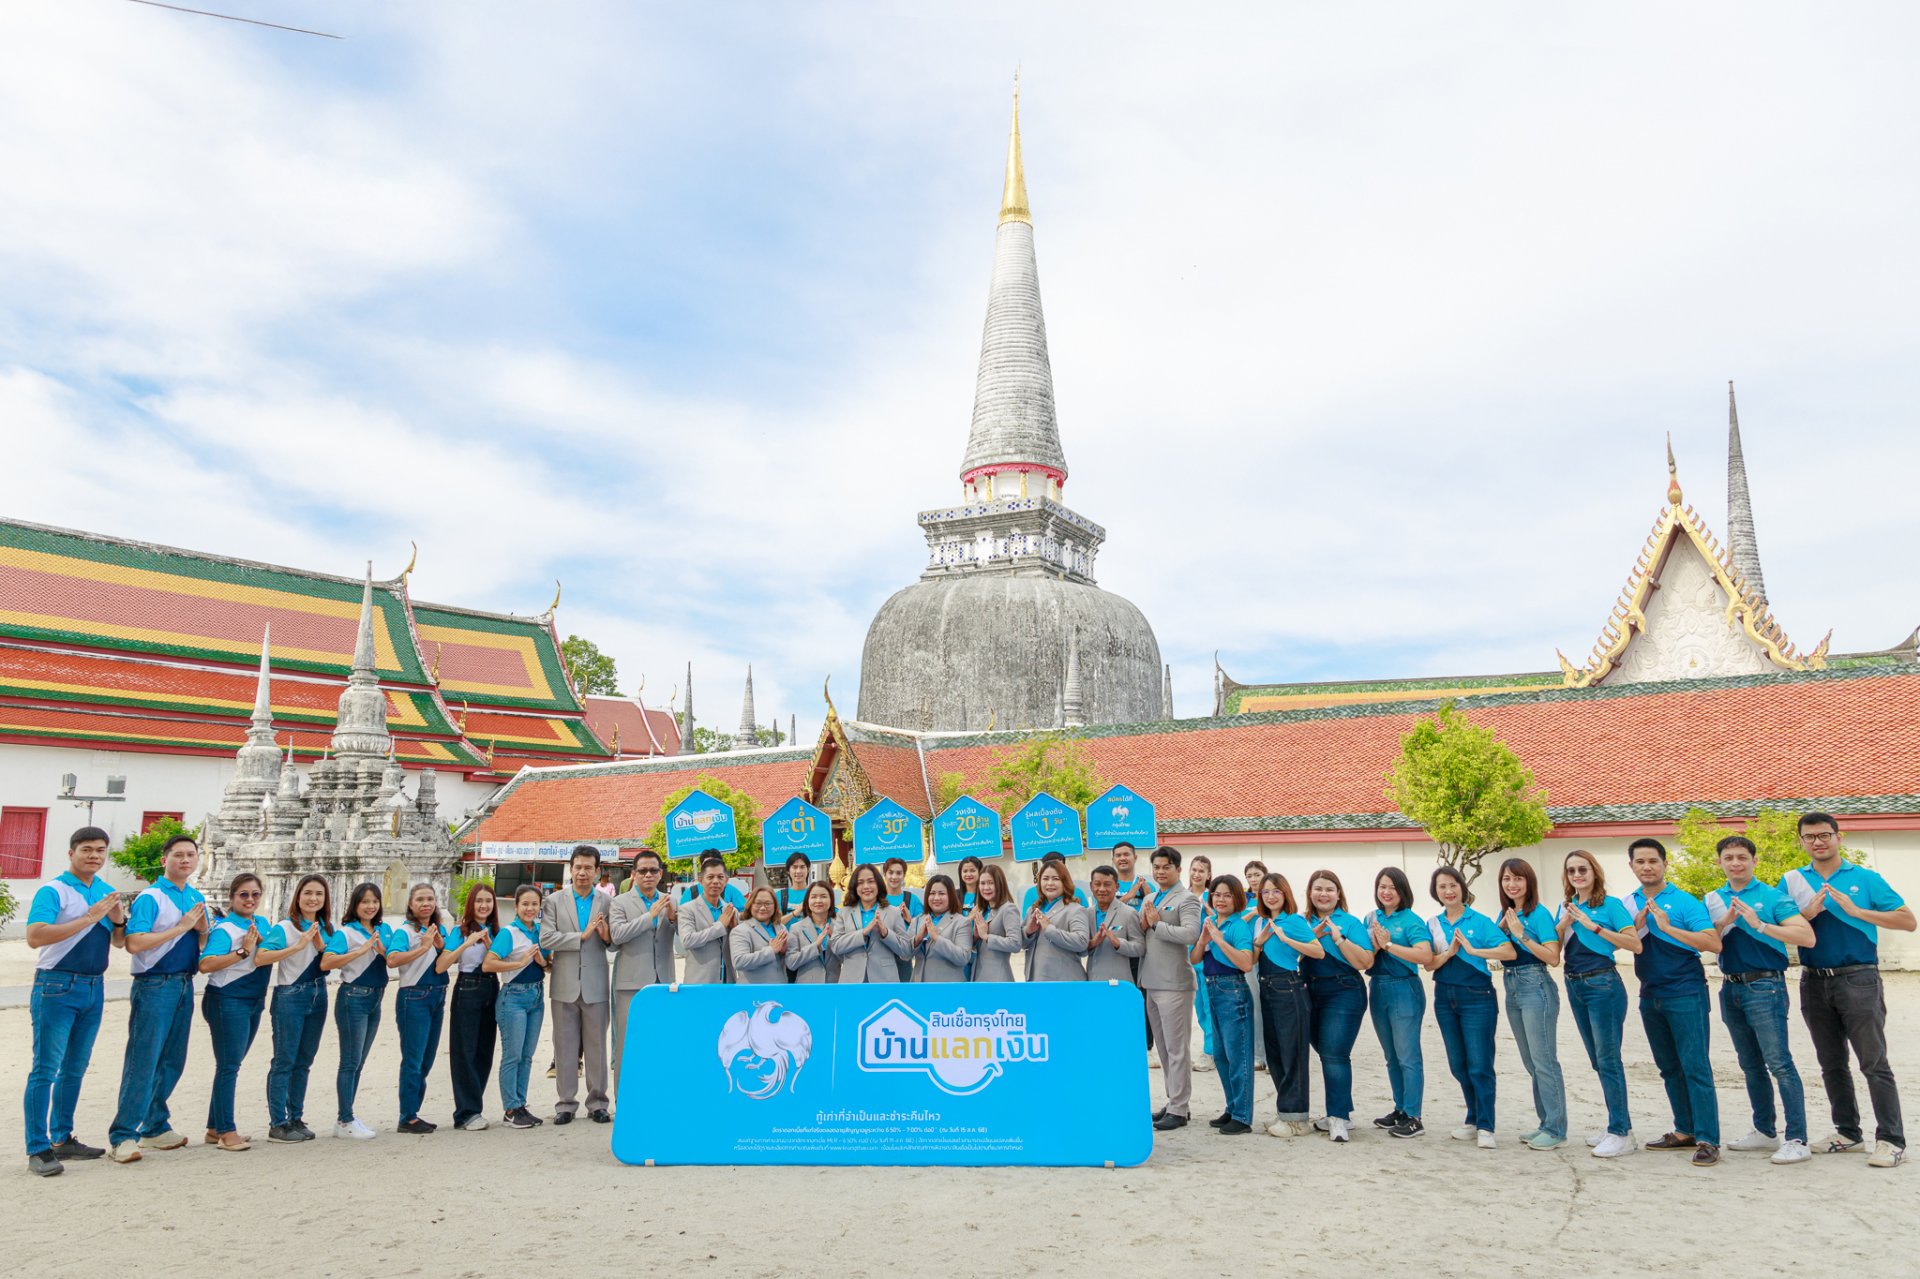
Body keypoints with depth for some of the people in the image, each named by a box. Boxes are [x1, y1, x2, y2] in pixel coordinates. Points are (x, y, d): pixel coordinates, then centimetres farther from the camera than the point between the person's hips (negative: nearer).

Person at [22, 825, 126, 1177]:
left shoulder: (106, 891, 11)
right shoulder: (53, 891, -10)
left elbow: (119, 942, 17)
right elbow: (35, 937, -23)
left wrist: (119, 921, -5)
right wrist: (89, 918, -25)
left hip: (94, 988, 7)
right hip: (57, 988, -7)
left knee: (75, 1068, 13)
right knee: (46, 1069, -5)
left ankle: (62, 1139, 23)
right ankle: (38, 1150, 0)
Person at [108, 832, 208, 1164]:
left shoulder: (196, 897, 12)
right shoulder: (150, 898, -10)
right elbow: (134, 943, -22)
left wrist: (203, 929, -3)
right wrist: (181, 927, -19)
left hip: (185, 986, 7)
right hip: (154, 987, -7)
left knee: (172, 1062, 12)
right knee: (143, 1062, -6)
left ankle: (154, 1128, 23)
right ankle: (122, 1136, 1)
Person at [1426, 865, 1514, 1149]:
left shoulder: (1480, 921, -5)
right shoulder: (1432, 925, 6)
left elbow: (1508, 951, -17)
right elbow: (1429, 964, -2)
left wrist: (1473, 949, -20)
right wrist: (1450, 951, -18)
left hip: (1477, 997, -5)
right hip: (1445, 998, 5)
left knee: (1479, 1065, -5)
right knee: (1458, 1065, 11)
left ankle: (1485, 1127, 3)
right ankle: (1473, 1120, 24)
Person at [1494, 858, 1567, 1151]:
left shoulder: (1539, 913, -10)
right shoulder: (1506, 913, 11)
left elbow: (1553, 958, -16)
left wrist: (1522, 935, -21)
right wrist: (1502, 929, -3)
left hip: (1536, 987, -8)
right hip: (1512, 988, 8)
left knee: (1543, 1060, -5)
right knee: (1531, 1062, 13)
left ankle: (1556, 1130, 2)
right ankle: (1546, 1124, 21)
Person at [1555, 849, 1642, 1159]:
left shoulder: (1610, 904, -6)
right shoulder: (1567, 907, 12)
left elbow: (1635, 944, -17)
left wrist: (1593, 926, -19)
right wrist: (1563, 923, -6)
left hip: (1602, 985, -7)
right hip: (1574, 986, 7)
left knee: (1608, 1059, -6)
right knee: (1597, 1061, 13)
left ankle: (1622, 1134, 0)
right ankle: (1618, 1125, 24)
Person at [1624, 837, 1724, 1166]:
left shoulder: (1684, 901, -7)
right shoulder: (1629, 904, 9)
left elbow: (1714, 944, -17)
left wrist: (1668, 927, -21)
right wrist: (1637, 925, -11)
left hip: (1685, 994, -6)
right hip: (1650, 995, 6)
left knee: (1696, 1066, -6)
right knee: (1669, 1068, 13)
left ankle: (1708, 1140, -3)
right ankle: (1685, 1131, 23)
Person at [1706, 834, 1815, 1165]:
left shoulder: (1772, 896, -5)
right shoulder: (1714, 900, 11)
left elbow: (1807, 937, -16)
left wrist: (1759, 925, -23)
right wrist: (1725, 922, -12)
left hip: (1764, 986, -6)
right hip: (1731, 987, 6)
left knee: (1779, 1063, -10)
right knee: (1751, 1065, 15)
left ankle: (1797, 1140, -6)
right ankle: (1764, 1131, 26)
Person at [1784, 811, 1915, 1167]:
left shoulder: (1865, 879, 2)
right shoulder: (1792, 882, 9)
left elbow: (1908, 920, -5)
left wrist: (1856, 910, -14)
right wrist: (1808, 912, -12)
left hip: (1858, 979, -4)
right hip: (1814, 983, 4)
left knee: (1874, 1063, -5)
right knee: (1832, 1065, 12)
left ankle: (1891, 1140, 0)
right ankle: (1848, 1132, 23)